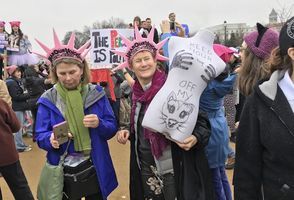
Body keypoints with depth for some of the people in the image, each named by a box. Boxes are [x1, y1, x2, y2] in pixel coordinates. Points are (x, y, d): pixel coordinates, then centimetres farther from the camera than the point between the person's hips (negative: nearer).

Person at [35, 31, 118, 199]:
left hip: (95, 168, 1)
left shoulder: (96, 93, -3)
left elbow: (112, 128, -2)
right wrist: (51, 139, -25)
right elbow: (40, 136, -3)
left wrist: (99, 124, -22)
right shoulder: (48, 100, -4)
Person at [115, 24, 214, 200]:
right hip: (146, 169, 6)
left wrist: (195, 138, -31)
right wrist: (129, 133, 2)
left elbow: (202, 121, -12)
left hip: (174, 169, -5)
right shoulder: (136, 93, 4)